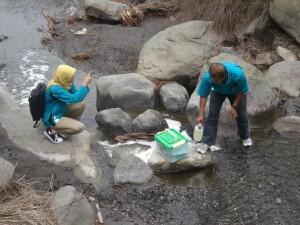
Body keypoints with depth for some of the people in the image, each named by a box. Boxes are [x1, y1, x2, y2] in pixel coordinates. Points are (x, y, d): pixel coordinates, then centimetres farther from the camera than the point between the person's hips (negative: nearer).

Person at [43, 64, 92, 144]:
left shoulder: (62, 84, -4)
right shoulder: (54, 88, -32)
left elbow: (75, 95, -1)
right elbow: (73, 99, -35)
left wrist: (71, 84, -17)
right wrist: (85, 84, -33)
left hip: (60, 112, 9)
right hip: (52, 119, -9)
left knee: (81, 106, 1)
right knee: (80, 127, -18)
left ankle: (69, 124, 11)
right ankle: (52, 131, -5)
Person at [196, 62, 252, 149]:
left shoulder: (238, 74, -44)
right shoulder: (207, 77, -40)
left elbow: (241, 91, -25)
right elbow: (203, 96, -29)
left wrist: (234, 106, -22)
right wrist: (200, 114, -34)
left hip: (236, 92, -1)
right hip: (218, 91, 1)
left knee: (241, 114, 6)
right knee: (212, 114, -8)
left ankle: (245, 137, 33)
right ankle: (207, 142, 2)